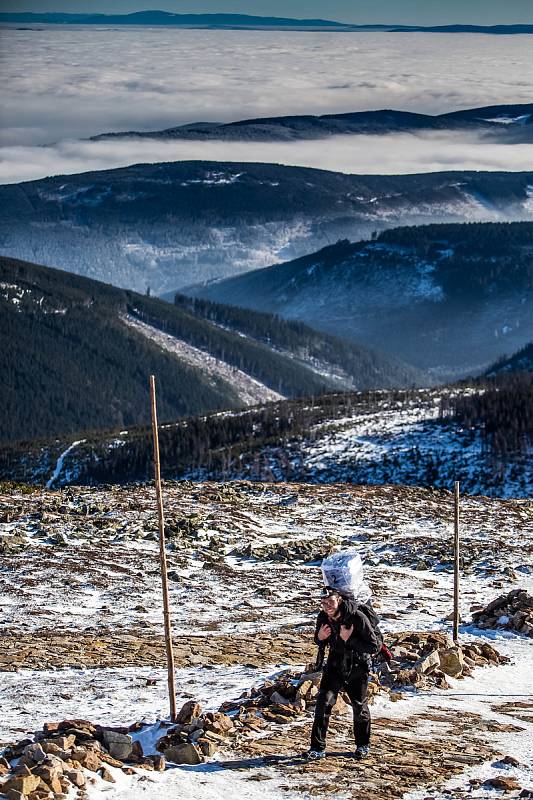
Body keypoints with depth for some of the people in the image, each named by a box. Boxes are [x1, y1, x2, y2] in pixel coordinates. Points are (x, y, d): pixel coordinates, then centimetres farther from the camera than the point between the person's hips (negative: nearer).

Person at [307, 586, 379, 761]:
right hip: (335, 665, 2)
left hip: (357, 666, -2)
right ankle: (318, 747, -9)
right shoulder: (323, 618, -13)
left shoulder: (358, 618, -27)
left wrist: (349, 640, -34)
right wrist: (319, 637, -18)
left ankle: (363, 745, 33)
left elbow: (374, 647, -24)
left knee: (359, 705, 11)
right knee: (324, 701, -13)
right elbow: (320, 644, 6)